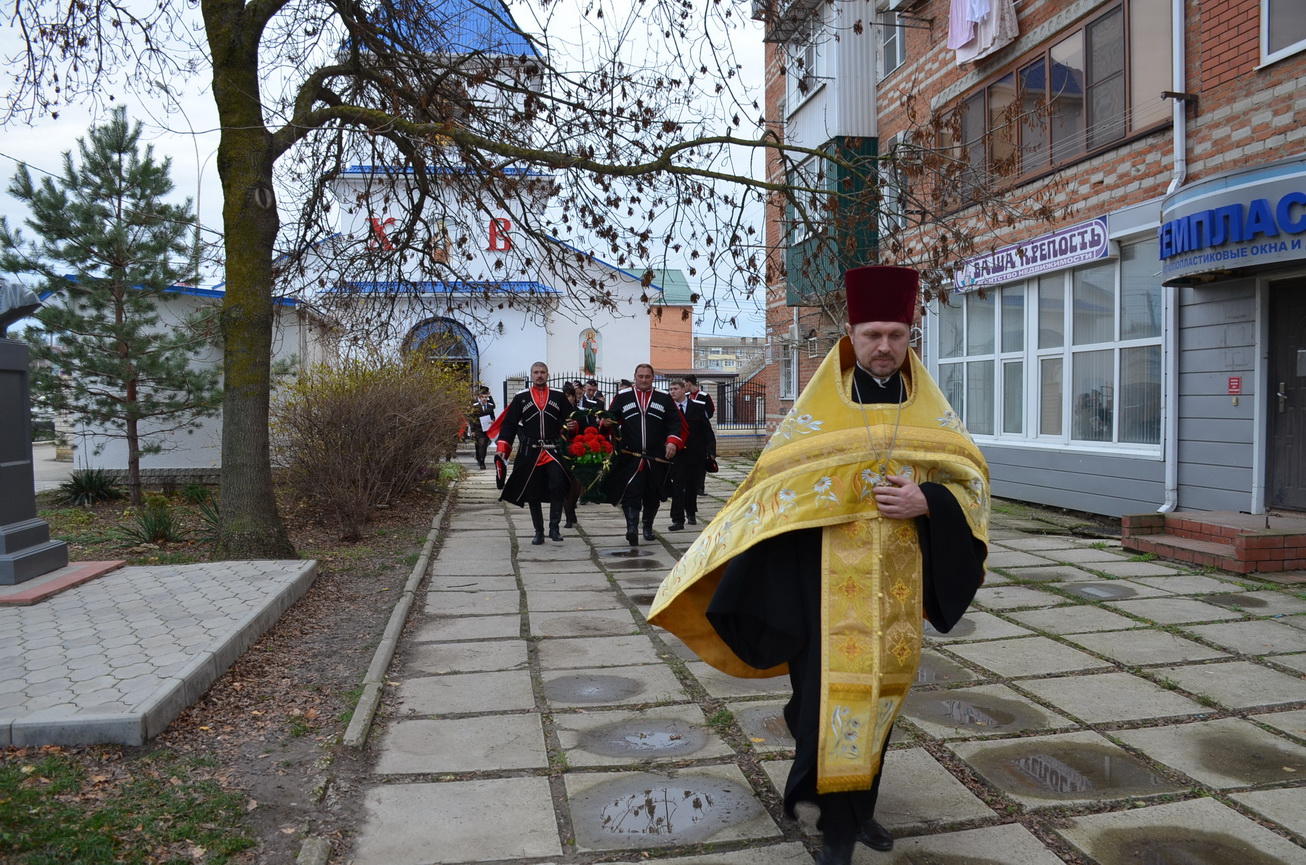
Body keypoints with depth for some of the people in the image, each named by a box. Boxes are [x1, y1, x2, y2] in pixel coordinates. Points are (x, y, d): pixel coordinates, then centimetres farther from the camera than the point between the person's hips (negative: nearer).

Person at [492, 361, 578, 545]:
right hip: (529, 452, 1)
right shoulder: (521, 398, 8)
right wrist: (502, 447, -4)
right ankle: (539, 532, 17)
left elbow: (570, 419, 12)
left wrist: (572, 426, -12)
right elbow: (509, 424, 6)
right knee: (533, 493, 5)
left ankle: (554, 527, -6)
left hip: (553, 450, -1)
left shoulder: (559, 397, 10)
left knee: (558, 485, -19)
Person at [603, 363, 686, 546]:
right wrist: (607, 423, -16)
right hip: (630, 457, -2)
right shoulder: (622, 398, 9)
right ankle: (632, 528, -20)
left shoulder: (664, 399, 10)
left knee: (653, 495, 10)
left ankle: (648, 527, 28)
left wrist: (672, 441, -10)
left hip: (656, 458, 2)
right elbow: (613, 420, 7)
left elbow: (675, 422, 5)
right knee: (631, 492, -15)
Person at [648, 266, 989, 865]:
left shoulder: (931, 411, 5)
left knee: (881, 692, 13)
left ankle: (860, 806, 32)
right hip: (828, 581, -3)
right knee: (832, 693, -3)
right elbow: (773, 488, -5)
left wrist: (925, 501, -15)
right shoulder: (818, 409, -4)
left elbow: (972, 481, 5)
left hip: (896, 585, 3)